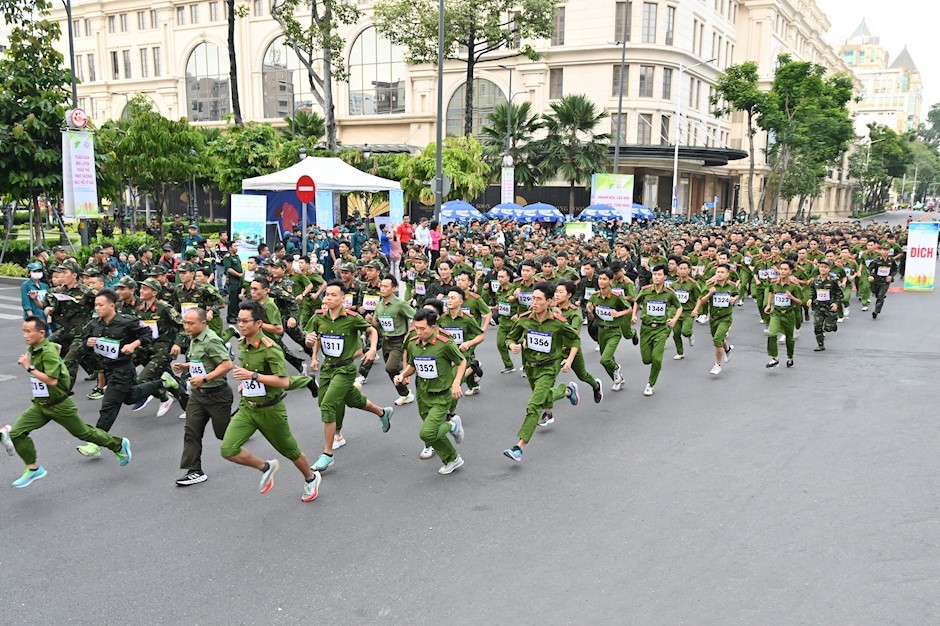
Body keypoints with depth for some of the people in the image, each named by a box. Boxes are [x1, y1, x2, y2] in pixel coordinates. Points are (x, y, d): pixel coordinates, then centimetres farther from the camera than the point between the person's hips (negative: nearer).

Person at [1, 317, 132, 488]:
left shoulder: (48, 352, -24)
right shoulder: (33, 349, 2)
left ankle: (119, 445, 29)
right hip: (40, 405, 8)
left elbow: (52, 380, -30)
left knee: (84, 433, 8)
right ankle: (33, 469, 9)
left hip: (59, 405, -8)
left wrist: (29, 367, -28)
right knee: (16, 433, -5)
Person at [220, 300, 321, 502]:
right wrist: (245, 383, 9)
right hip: (247, 407, 6)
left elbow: (284, 381, -27)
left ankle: (311, 478, 42)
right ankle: (266, 467, 12)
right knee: (228, 450, -13)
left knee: (290, 451, 13)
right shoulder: (242, 344, 2)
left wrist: (253, 375, -31)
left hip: (270, 409, -6)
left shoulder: (270, 348, -22)